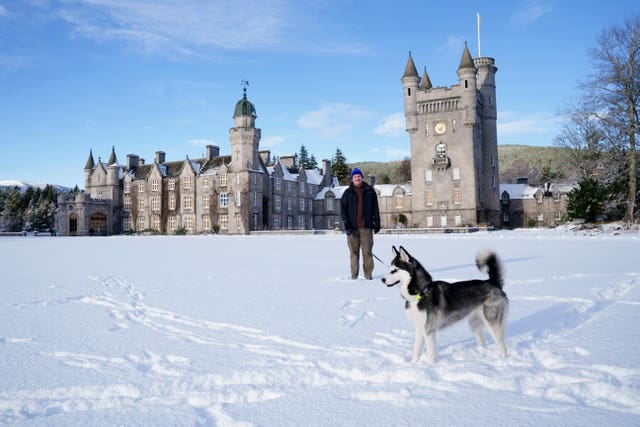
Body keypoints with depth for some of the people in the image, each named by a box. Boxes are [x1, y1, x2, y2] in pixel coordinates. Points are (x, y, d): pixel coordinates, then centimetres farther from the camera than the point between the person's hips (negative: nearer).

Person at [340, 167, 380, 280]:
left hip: (366, 226, 0)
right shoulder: (347, 193, 9)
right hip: (353, 227, 0)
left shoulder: (370, 191, 10)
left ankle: (368, 274, 5)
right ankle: (354, 275, 6)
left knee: (367, 251, -2)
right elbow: (343, 209, 4)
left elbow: (375, 208, 11)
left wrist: (377, 222, 6)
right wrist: (346, 223, -7)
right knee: (354, 252, 1)